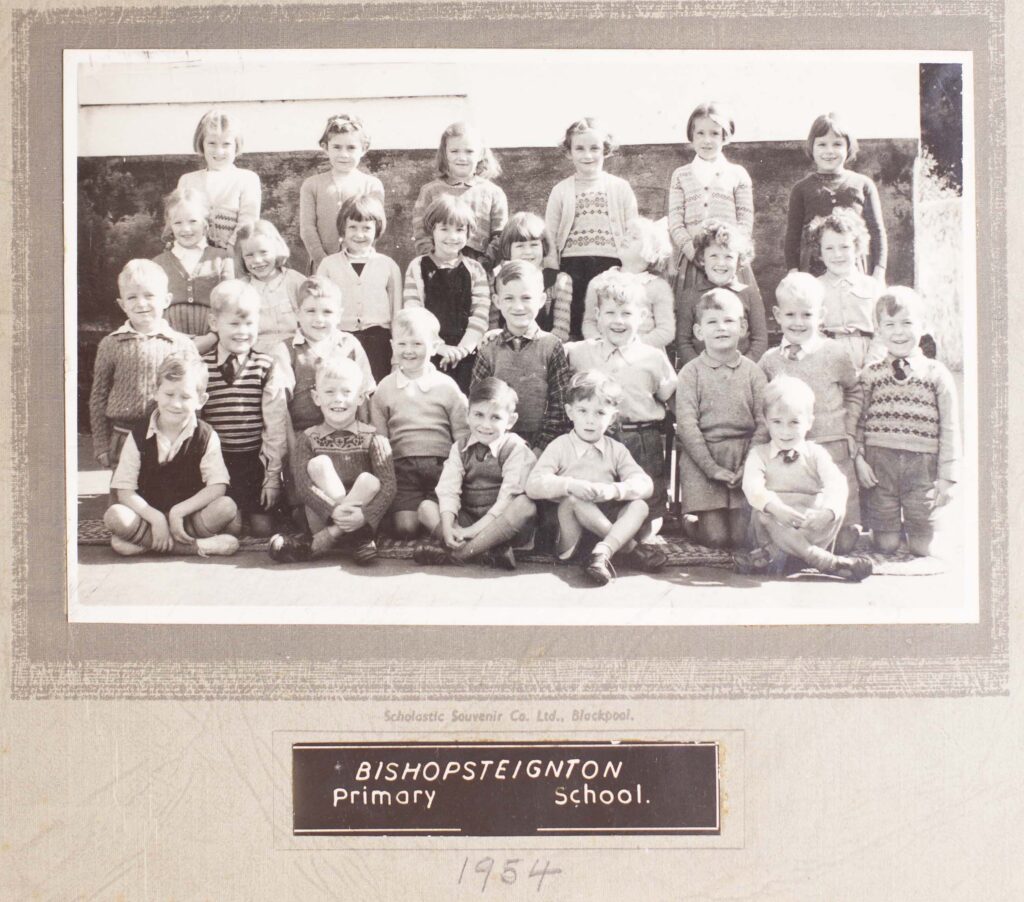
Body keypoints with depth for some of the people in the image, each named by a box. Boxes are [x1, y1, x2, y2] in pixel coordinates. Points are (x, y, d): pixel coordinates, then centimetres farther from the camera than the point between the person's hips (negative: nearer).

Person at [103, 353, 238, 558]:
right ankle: (200, 546, -29)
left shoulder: (206, 436, -2)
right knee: (115, 515, -30)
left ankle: (145, 543, -25)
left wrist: (178, 511, -19)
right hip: (149, 515, 1)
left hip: (189, 517, 0)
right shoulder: (139, 435, -1)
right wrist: (156, 517, -21)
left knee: (226, 507, -28)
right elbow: (124, 491, -6)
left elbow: (217, 487, -11)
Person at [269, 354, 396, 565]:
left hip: (363, 518, 0)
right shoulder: (307, 439, 1)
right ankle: (354, 540, -24)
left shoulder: (373, 438, -2)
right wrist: (333, 512, -29)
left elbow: (388, 486, -11)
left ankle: (317, 543, -23)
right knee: (318, 464, -20)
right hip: (323, 517, 0)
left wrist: (364, 516, -28)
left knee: (369, 481, -28)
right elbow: (302, 483, -13)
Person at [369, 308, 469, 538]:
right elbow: (379, 439, 10)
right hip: (402, 468, 0)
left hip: (442, 467, 0)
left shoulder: (447, 387, 5)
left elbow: (463, 435, 6)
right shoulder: (384, 389, 8)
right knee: (405, 529, -14)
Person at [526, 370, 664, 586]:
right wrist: (570, 485, -31)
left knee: (639, 506, -19)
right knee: (573, 499, -30)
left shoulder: (616, 450, 8)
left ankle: (602, 553, -39)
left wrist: (614, 490, -26)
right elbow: (533, 486, -14)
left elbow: (645, 485, -6)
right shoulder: (560, 447, -1)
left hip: (606, 523, 3)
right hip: (569, 528, -3)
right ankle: (632, 548, -26)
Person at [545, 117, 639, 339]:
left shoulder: (621, 188, 6)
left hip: (611, 266, 0)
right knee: (572, 330, 4)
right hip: (572, 269, 1)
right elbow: (550, 238, 6)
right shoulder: (561, 191, 8)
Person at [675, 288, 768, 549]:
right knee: (713, 537, -5)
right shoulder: (691, 372, 0)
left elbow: (764, 422, 1)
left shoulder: (753, 371, 5)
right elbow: (686, 424, -7)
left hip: (746, 461, 2)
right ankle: (689, 518, 25)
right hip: (701, 460, -2)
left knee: (741, 537, -2)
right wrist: (712, 467, -13)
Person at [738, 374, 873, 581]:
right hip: (775, 524, 0)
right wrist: (776, 507, -37)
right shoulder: (759, 454, 6)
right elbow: (752, 486, -15)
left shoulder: (816, 454, 7)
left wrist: (826, 512, -37)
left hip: (812, 526, 0)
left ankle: (773, 555, -33)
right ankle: (828, 562, -37)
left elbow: (836, 485, -13)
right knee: (760, 515, -33)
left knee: (837, 511, -27)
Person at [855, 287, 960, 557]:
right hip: (879, 465, 0)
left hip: (922, 465, 0)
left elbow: (949, 428, 1)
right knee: (885, 545, 4)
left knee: (922, 548, 5)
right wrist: (859, 459, -6)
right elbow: (859, 421, 7)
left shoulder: (937, 374, 2)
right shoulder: (870, 375, 5)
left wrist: (947, 477, -3)